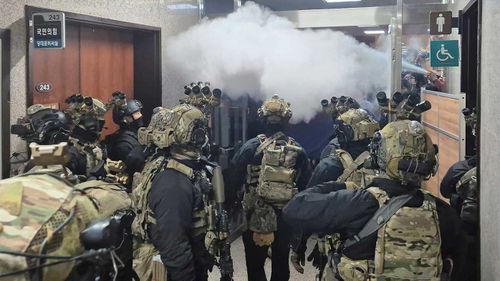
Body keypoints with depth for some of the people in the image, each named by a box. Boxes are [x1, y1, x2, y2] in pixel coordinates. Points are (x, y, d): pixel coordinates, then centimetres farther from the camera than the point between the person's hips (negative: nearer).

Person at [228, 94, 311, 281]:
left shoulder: (251, 147, -12)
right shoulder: (298, 150, -4)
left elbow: (233, 181, -11)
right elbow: (306, 186, -1)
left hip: (256, 218, -2)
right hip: (286, 218, 3)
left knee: (255, 266, 10)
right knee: (281, 264, 17)